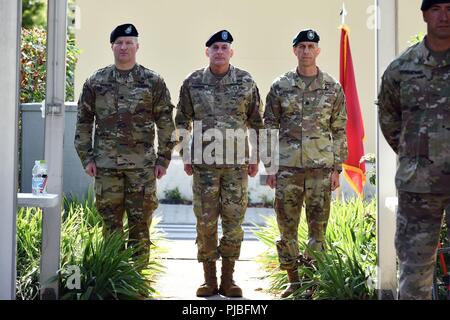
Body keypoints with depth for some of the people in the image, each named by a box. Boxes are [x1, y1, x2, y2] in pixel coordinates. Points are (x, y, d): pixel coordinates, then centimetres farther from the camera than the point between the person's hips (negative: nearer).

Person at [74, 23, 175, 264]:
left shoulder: (153, 82, 3)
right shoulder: (96, 82, 7)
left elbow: (165, 124, 3)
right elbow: (83, 122, 9)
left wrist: (163, 159, -2)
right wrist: (86, 158, 2)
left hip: (142, 164, -1)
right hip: (106, 164, 1)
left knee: (140, 224, 4)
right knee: (111, 224, 7)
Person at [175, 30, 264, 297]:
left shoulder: (246, 82, 3)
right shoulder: (192, 83, 3)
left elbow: (257, 122, 8)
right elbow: (182, 121, 10)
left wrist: (256, 157, 5)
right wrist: (186, 156, 5)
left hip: (237, 164, 0)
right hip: (204, 164, 0)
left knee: (234, 220, 3)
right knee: (206, 221, 3)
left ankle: (228, 279, 16)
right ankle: (209, 279, 16)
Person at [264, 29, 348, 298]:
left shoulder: (333, 88, 5)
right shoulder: (280, 87, 4)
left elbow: (339, 131, 6)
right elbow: (269, 128, 6)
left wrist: (337, 169, 1)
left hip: (321, 168, 0)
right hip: (287, 168, 1)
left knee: (318, 228, 5)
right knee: (287, 227, 6)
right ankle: (293, 280, 21)